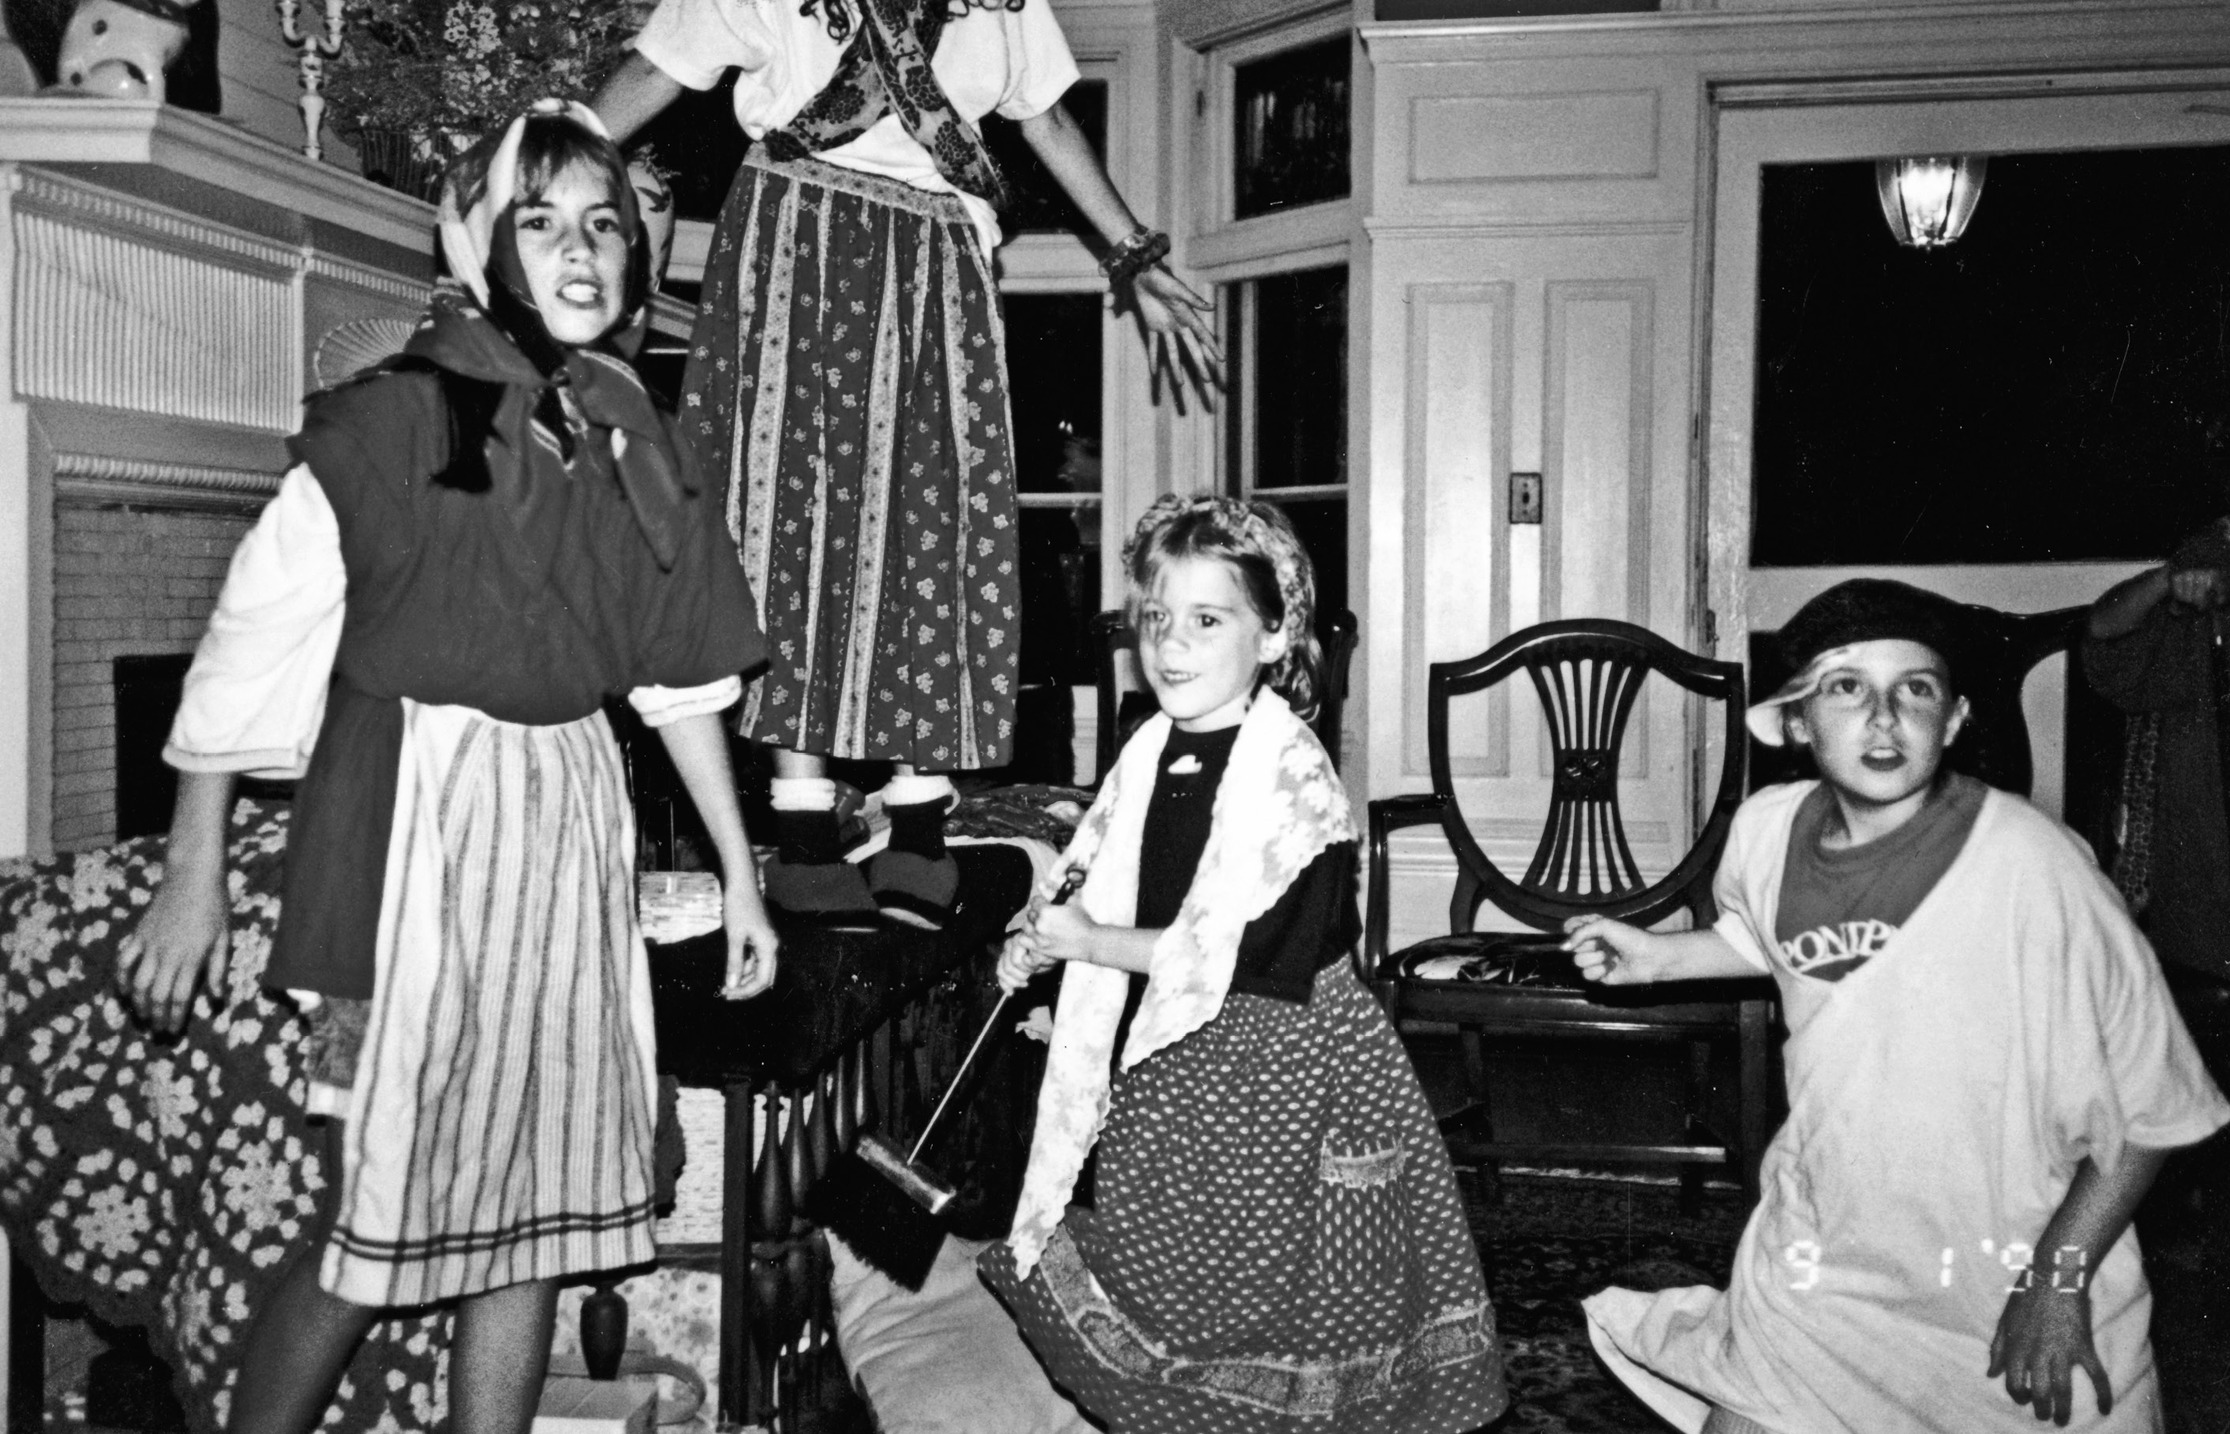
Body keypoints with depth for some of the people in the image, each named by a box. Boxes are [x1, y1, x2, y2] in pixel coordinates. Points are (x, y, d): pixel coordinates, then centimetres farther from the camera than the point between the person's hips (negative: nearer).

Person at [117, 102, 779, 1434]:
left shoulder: (638, 442, 8)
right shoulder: (394, 416, -7)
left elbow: (685, 671, 13)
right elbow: (252, 640, -6)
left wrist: (740, 872, 12)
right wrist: (196, 874, -8)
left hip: (572, 822, 5)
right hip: (415, 819, -5)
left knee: (544, 1204, 9)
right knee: (373, 1219, -2)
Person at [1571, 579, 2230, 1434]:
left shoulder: (2031, 868, -24)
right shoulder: (1767, 830, -9)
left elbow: (2150, 1105, -15)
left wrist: (2060, 1277, -16)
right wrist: (1658, 956, 6)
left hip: (2010, 1294, -3)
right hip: (1816, 1258, 4)